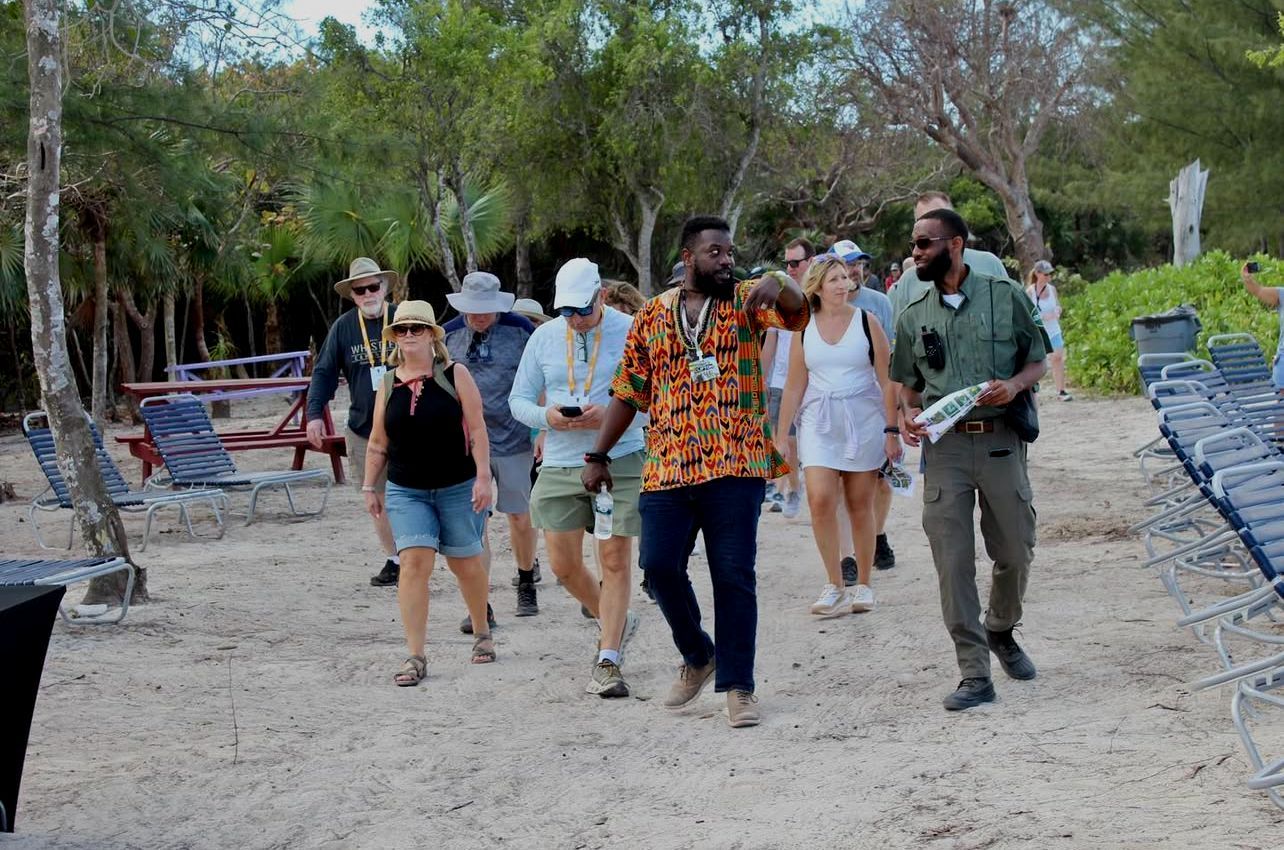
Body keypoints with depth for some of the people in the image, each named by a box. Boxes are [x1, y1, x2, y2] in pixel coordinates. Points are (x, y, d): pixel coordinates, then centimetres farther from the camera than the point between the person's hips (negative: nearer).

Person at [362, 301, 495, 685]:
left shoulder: (455, 375, -5)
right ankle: (415, 657, -11)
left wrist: (483, 476, -13)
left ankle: (483, 634, 36)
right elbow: (377, 442, 11)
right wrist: (369, 486, 11)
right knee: (414, 562, -12)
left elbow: (477, 429, -7)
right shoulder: (388, 384, 4)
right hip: (406, 491, 2)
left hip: (458, 487, -2)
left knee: (464, 562, 11)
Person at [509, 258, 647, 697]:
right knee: (563, 565, 4)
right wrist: (547, 416, -11)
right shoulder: (544, 337, 6)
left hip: (620, 460, -4)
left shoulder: (631, 332, -4)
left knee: (615, 561, -5)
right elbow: (519, 399, 11)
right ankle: (615, 622, 31)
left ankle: (608, 661, 2)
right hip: (560, 464, 4)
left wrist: (609, 416, -21)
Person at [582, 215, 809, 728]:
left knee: (733, 574, -2)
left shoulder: (746, 302, 4)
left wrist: (779, 283, -39)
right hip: (667, 468, 2)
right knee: (659, 564, -4)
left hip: (735, 464, -2)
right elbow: (628, 392, 15)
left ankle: (737, 686, 5)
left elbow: (795, 311, -17)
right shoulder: (653, 316, 11)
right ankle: (697, 657, 20)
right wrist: (598, 456, 12)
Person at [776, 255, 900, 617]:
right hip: (819, 424, 1)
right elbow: (794, 387, 7)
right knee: (820, 500, -15)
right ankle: (835, 587, -6)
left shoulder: (866, 322, 0)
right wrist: (781, 437, 5)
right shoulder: (804, 328, 4)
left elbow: (886, 381, 0)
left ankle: (863, 586, 17)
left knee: (859, 506, 4)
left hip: (863, 421, -1)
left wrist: (892, 431, -5)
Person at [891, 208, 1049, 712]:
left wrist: (1013, 385, -13)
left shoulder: (1005, 297, 2)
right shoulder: (914, 316, 10)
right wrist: (908, 413, -5)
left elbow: (1038, 362, 8)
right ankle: (975, 675, -1)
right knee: (952, 562, -6)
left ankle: (1001, 632, 38)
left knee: (1016, 553, 7)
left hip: (1000, 440, -1)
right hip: (944, 445, 1)